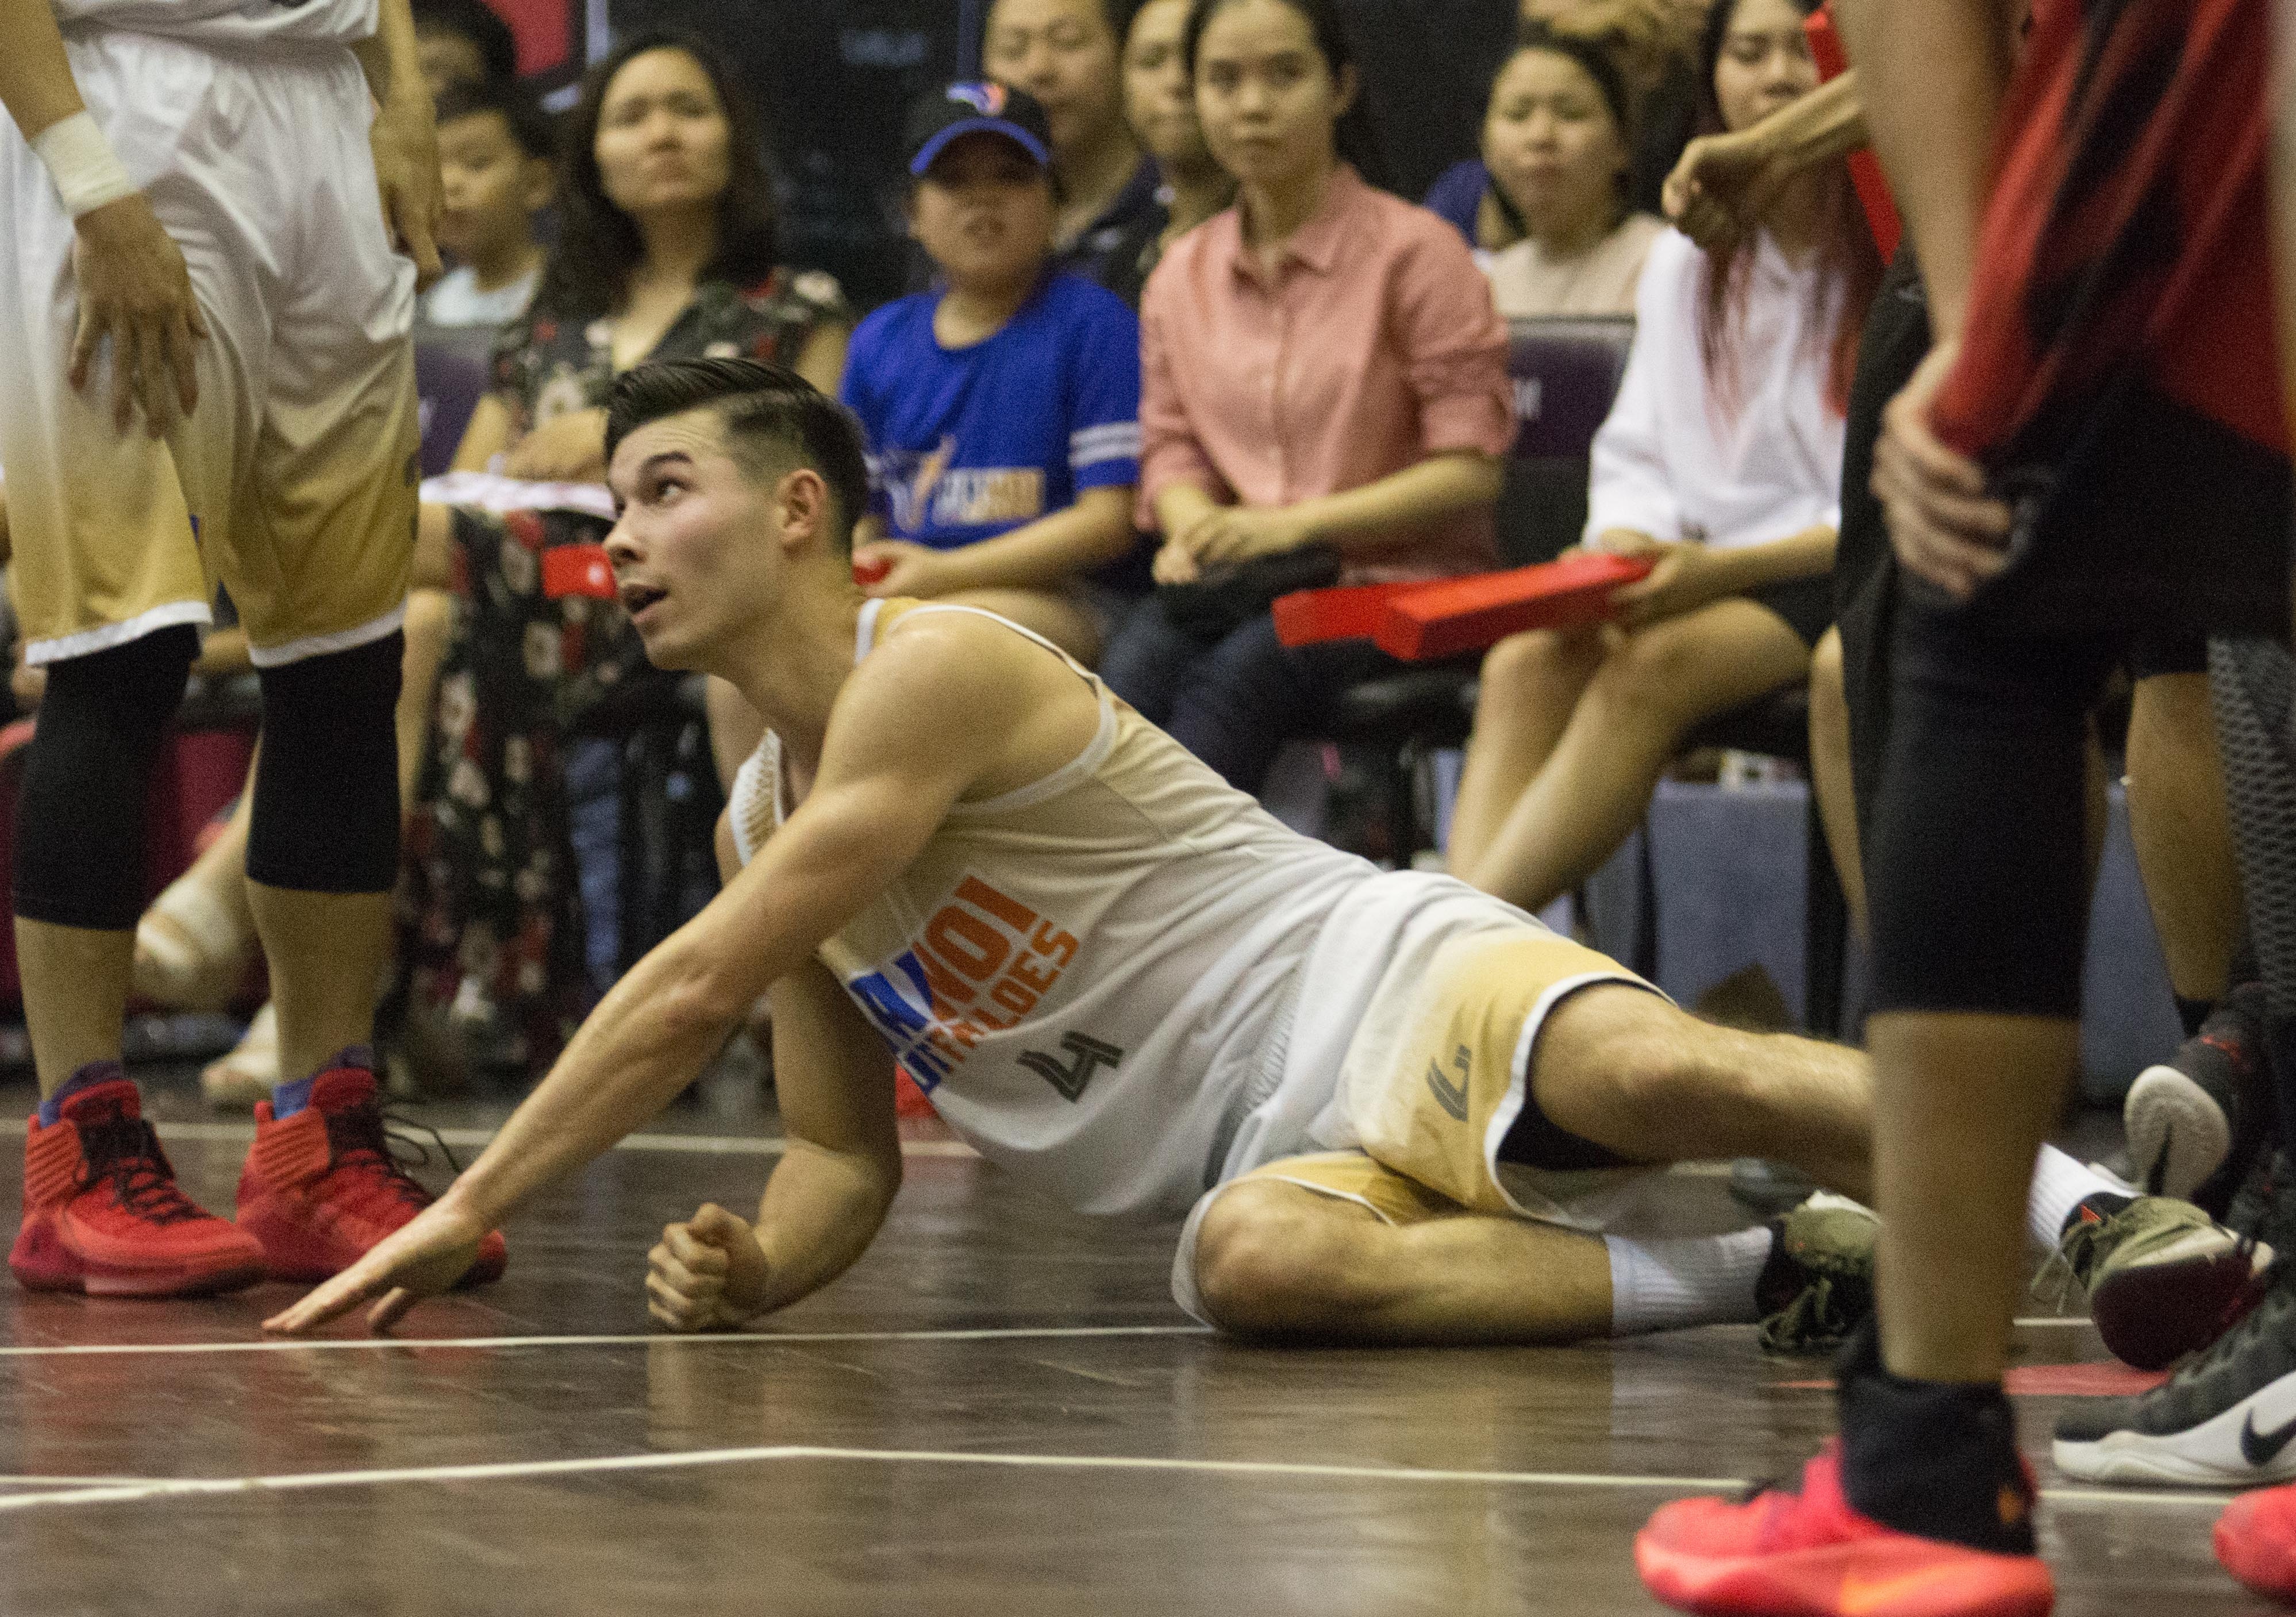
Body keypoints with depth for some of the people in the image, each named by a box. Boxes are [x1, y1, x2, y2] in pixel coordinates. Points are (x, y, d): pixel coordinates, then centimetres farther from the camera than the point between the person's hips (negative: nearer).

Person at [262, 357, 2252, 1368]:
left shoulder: (939, 665, -9)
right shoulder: (761, 822, 20)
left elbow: (694, 990, -14)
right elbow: (844, 1157, 23)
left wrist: (468, 1210, -10)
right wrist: (756, 1265, -2)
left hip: (1391, 995, -6)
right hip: (1283, 1155, 6)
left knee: (1654, 1070, -40)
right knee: (1247, 1263, -33)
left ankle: (2088, 1200, -33)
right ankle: (1776, 1275, -27)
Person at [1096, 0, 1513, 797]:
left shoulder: (1413, 250, -2)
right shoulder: (1182, 276, 15)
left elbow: (1472, 469, -7)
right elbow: (1172, 450, 14)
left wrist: (1297, 524, -17)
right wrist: (1196, 528, -11)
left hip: (1397, 579, -4)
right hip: (1235, 583, 4)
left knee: (1239, 672, -33)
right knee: (1135, 663, -29)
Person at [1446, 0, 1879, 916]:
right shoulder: (1684, 262, 15)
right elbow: (1634, 458, 15)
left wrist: (1723, 568, -20)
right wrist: (1621, 550, -8)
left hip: (1839, 574, -6)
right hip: (1697, 562, 6)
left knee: (1656, 663, -31)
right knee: (1526, 660, -23)